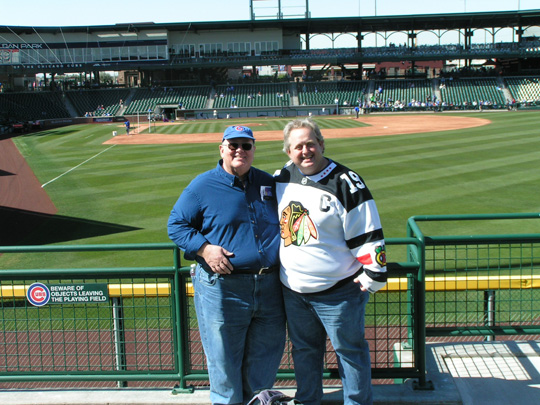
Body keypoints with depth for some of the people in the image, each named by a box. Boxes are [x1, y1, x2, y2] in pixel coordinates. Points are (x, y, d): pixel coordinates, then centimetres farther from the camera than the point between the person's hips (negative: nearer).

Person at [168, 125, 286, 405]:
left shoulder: (268, 183, 10)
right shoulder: (202, 187, -4)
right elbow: (176, 224, -2)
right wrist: (204, 248, -16)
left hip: (270, 287, 5)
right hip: (222, 289, -4)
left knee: (267, 356, 17)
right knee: (225, 360, 7)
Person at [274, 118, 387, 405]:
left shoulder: (345, 182, -14)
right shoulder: (281, 179, 3)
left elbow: (368, 234, -12)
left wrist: (373, 274, -13)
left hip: (338, 291, -5)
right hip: (292, 289, 6)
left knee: (349, 350, 8)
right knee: (304, 349, 19)